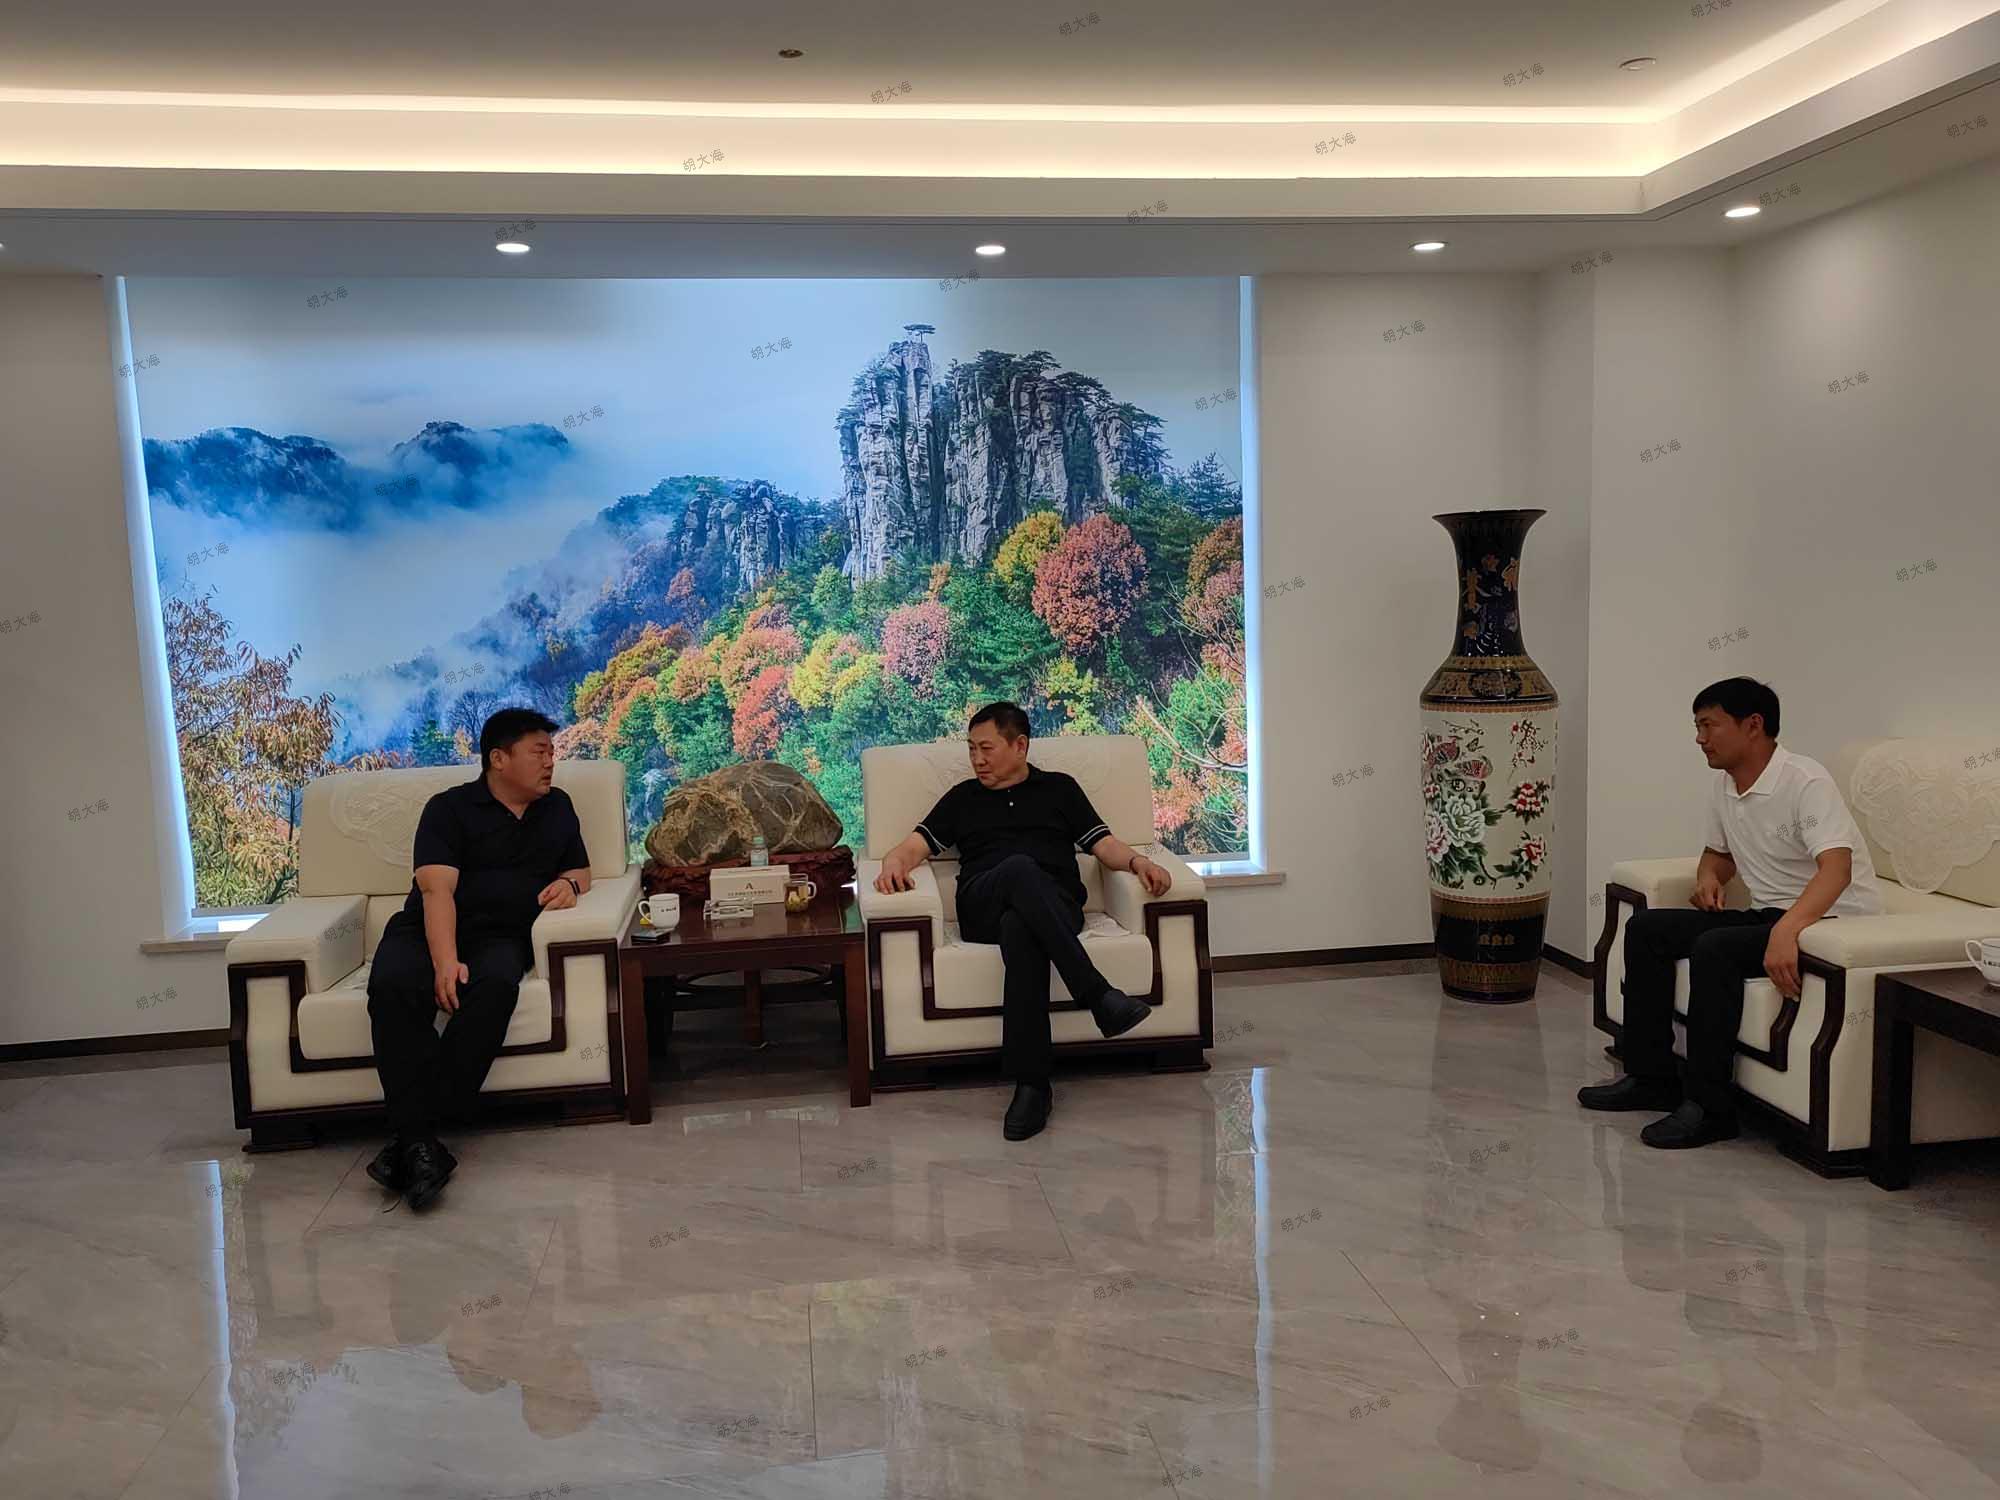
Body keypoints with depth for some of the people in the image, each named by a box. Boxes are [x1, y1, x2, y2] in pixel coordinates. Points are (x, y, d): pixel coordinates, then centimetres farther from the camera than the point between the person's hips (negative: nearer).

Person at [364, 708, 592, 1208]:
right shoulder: (449, 808, 3)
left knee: (497, 984, -35)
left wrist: (569, 882, 2)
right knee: (391, 985, -36)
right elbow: (436, 889, -10)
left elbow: (581, 868, 29)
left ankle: (412, 1134, -36)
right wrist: (445, 962, -26)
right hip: (429, 931, -2)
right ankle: (419, 1140, -40)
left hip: (500, 936, 2)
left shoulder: (557, 807, 20)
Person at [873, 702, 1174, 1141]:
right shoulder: (963, 798, 28)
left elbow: (1104, 844, 16)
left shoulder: (1059, 788, 25)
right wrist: (894, 864, -6)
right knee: (1020, 869, -38)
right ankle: (1098, 994, -47)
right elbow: (916, 844, 18)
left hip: (1055, 907, 0)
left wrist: (1137, 861, -6)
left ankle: (1031, 1082, -45)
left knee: (1020, 929, -40)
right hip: (982, 910, 1)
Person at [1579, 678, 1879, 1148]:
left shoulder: (1805, 782, -19)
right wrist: (1709, 875, 2)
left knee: (1714, 947, -31)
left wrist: (1786, 930, -47)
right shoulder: (1723, 787, 8)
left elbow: (1836, 869, -32)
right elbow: (1719, 851, 27)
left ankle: (1710, 1107, -23)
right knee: (1645, 928, 0)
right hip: (1769, 915, 9)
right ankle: (1650, 1075, 5)